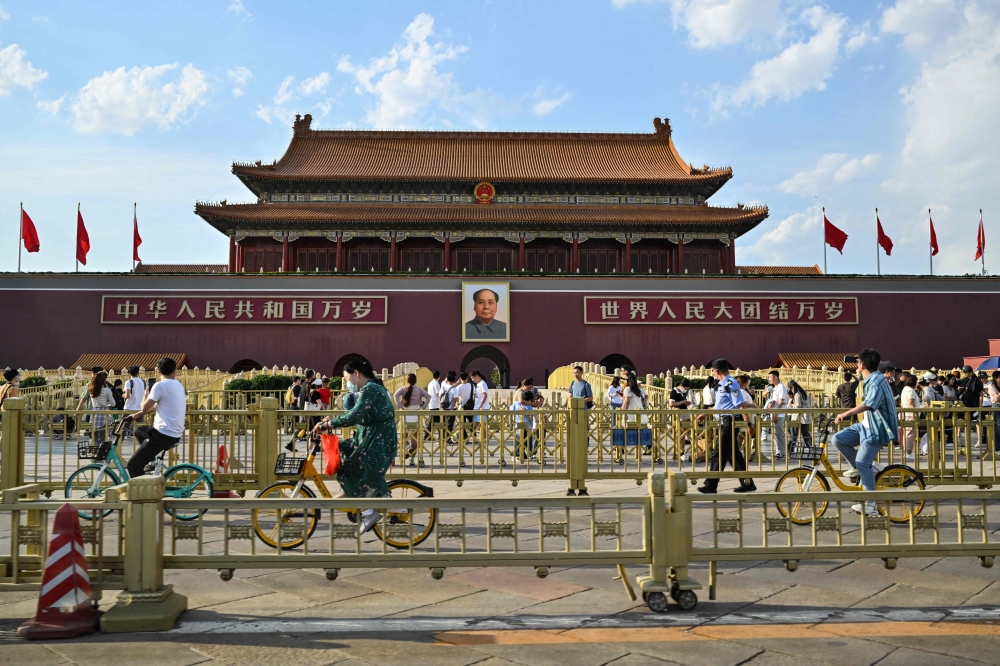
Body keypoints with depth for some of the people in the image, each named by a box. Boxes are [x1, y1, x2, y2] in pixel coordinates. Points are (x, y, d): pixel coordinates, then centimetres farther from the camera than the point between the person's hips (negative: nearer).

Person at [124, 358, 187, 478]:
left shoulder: (160, 385, -13)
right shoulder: (179, 385, 13)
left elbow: (145, 408, -10)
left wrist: (146, 394, 9)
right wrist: (137, 414, 23)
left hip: (163, 434, -9)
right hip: (176, 435, 9)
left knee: (133, 465, -2)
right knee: (139, 431, 32)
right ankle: (152, 462, 25)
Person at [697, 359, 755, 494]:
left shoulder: (731, 384, -15)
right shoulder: (722, 384, 14)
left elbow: (741, 405, -19)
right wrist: (705, 414, 30)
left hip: (729, 423, -10)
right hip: (725, 423, 10)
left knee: (719, 453, -5)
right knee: (733, 454, 12)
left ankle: (710, 485, 1)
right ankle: (747, 483, 18)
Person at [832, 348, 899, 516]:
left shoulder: (876, 382, -22)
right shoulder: (871, 379, 11)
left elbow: (869, 404, -41)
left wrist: (846, 414, -49)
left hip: (876, 429, -9)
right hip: (866, 425, 9)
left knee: (863, 463, -12)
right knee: (838, 439, -3)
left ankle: (870, 505, -5)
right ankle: (858, 468, 9)